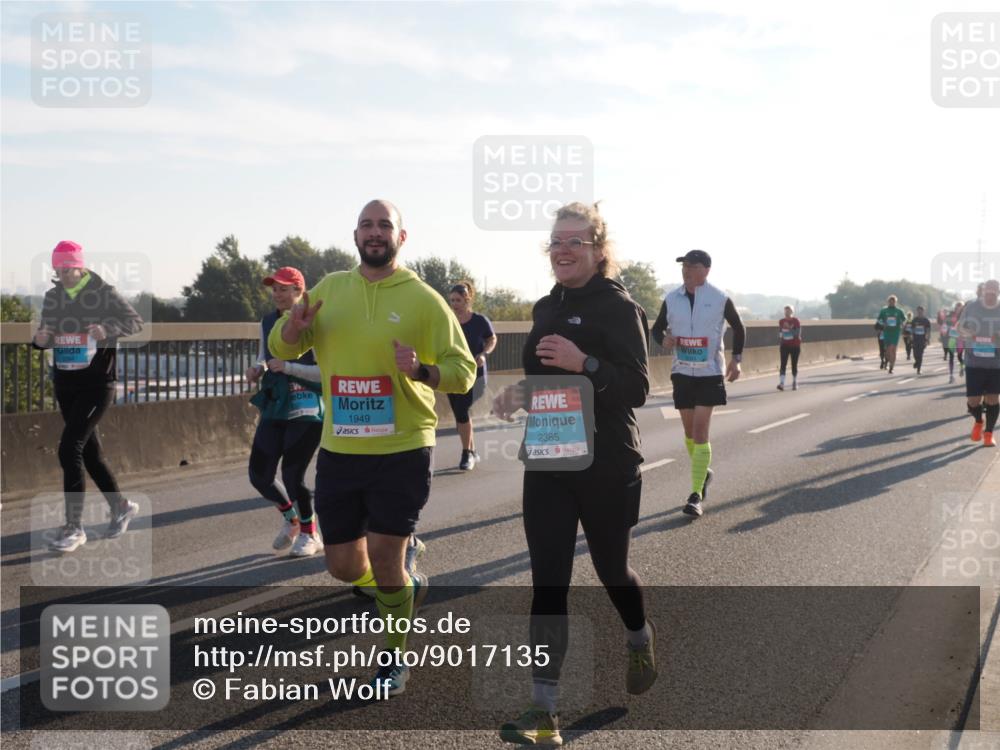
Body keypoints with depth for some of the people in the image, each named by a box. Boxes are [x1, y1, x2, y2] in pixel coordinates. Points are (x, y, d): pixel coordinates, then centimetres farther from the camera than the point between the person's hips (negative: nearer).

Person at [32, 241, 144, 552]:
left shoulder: (104, 293, -8)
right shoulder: (52, 297, 7)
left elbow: (135, 321, -10)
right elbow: (44, 339, 13)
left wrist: (108, 328, -29)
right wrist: (40, 339, -12)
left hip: (97, 383, -6)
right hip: (65, 384, 6)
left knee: (69, 448, -15)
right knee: (89, 451, 13)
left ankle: (74, 527, -8)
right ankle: (121, 506, 31)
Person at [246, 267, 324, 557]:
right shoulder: (267, 322, 8)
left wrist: (288, 367, -23)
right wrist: (258, 369, -1)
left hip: (305, 410, -6)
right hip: (273, 408, 6)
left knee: (292, 476, -5)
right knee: (259, 476, 4)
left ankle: (309, 534, 19)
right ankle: (290, 517, 33)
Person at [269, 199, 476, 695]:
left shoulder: (423, 299, -5)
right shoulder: (330, 288, 7)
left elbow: (464, 372, -5)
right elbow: (280, 349, 10)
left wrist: (421, 370, -26)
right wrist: (294, 325, -13)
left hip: (402, 452, -4)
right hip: (338, 452, 4)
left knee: (385, 561, -3)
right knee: (345, 567, 8)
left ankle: (394, 657, 21)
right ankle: (405, 582, 42)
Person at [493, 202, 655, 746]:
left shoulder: (618, 308, -10)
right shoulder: (546, 308, 10)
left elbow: (637, 389, -17)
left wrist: (583, 364, -30)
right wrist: (519, 395, 0)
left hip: (606, 465, -5)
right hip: (546, 462, 5)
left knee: (610, 567, 15)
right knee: (547, 582, -2)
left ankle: (640, 641, 48)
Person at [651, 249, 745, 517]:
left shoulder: (720, 299, -5)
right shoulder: (671, 299, 1)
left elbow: (739, 328, 8)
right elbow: (657, 328, 12)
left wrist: (736, 359, -3)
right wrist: (664, 339, -11)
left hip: (710, 373, -3)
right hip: (682, 372, 4)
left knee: (700, 433, -11)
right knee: (689, 431, 13)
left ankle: (695, 495, -9)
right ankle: (703, 472, 39)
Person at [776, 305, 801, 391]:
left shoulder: (796, 321, -6)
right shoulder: (781, 321, 5)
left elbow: (798, 334, -13)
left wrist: (789, 328, -23)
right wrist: (779, 345, 11)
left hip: (795, 346, -2)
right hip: (785, 345, 2)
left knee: (794, 365, 6)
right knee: (783, 364, -11)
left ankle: (795, 384, 16)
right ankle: (781, 383, -19)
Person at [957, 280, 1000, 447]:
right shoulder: (971, 307, 0)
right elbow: (960, 327, 12)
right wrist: (967, 332, -11)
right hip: (974, 362, 0)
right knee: (973, 400, -1)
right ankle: (978, 421, 33)